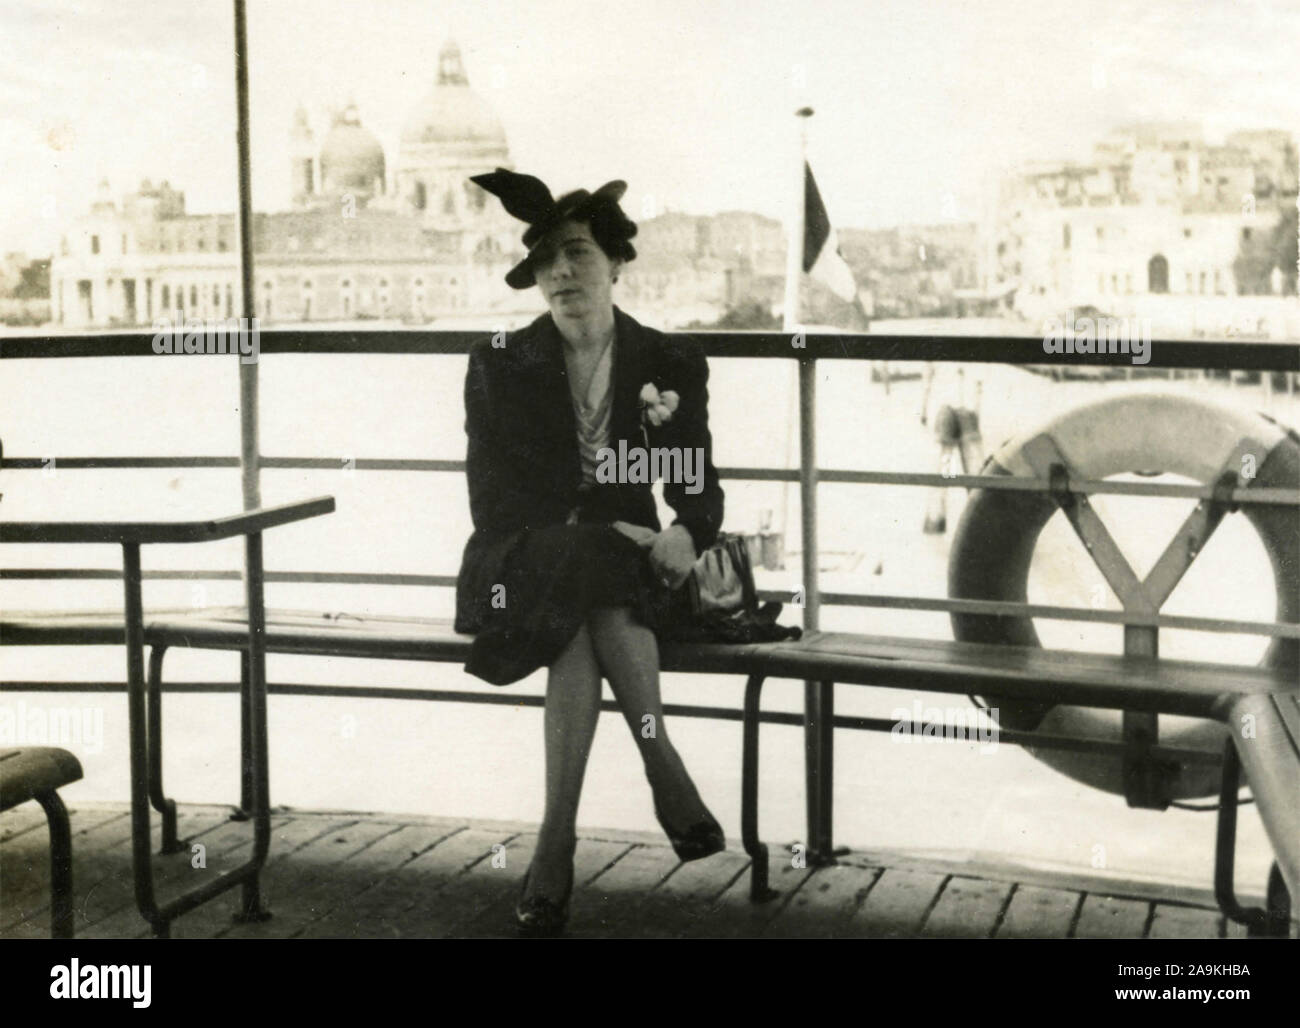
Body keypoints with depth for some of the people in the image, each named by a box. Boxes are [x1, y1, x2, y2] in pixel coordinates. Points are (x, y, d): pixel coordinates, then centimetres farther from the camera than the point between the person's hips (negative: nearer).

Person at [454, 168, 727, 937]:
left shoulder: (673, 364, 5)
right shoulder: (500, 364, 2)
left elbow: (700, 489, 3)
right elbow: (494, 499, -5)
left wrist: (685, 536, -23)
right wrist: (596, 536, -20)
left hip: (623, 565, 1)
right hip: (522, 565, -1)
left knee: (587, 622, -35)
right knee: (596, 583, -37)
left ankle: (558, 846, -30)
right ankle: (667, 777, -31)